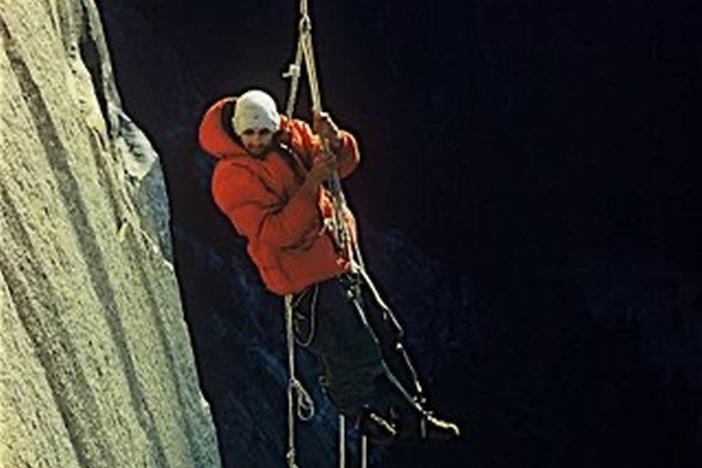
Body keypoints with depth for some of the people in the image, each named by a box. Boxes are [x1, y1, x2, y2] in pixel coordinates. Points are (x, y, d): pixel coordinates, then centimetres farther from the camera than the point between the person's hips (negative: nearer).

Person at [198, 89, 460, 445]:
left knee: (384, 336, 16)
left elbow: (344, 163, 4)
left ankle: (412, 412, 32)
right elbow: (274, 234, -28)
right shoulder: (232, 179, -21)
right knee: (354, 354, -1)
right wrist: (310, 186, -32)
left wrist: (334, 141, -20)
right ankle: (356, 408, 30)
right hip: (307, 275, -8)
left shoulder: (292, 136, -1)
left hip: (338, 257, 8)